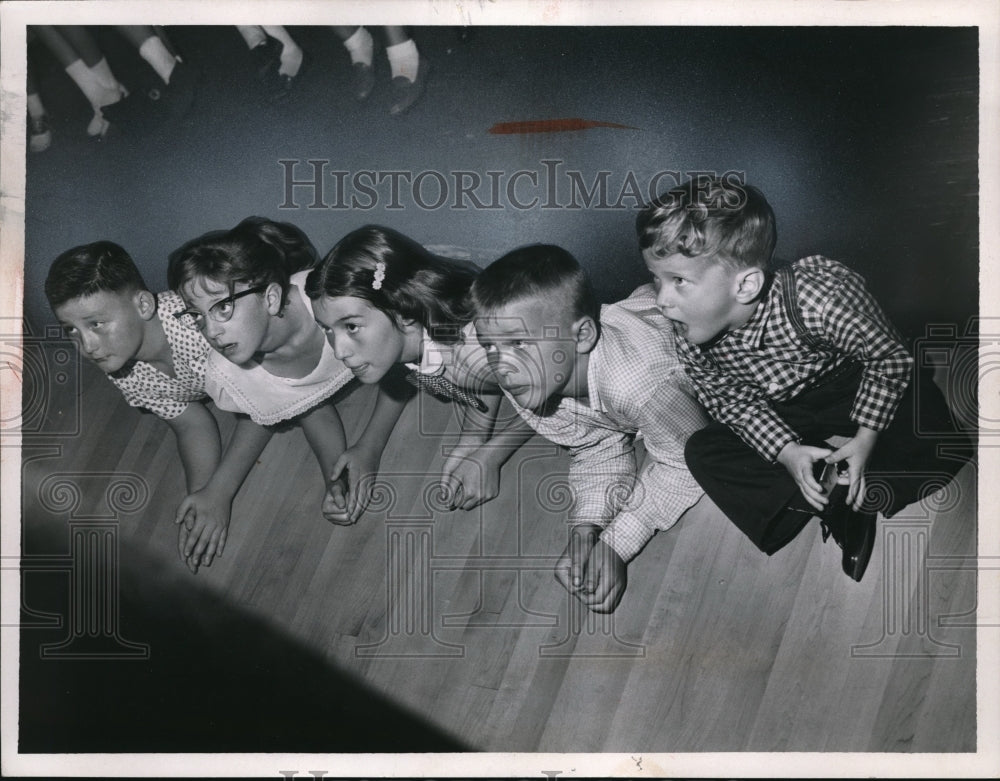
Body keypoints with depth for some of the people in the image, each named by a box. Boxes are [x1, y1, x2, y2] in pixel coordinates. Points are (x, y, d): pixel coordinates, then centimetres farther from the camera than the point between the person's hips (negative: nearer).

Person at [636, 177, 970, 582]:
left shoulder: (819, 297, -37)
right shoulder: (689, 339, -25)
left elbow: (888, 356, -19)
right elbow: (730, 398, -9)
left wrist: (866, 438, -24)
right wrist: (786, 451, -23)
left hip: (854, 383, -3)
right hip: (776, 413, 3)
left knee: (935, 445, -25)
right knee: (704, 454, -19)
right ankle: (838, 506, -18)